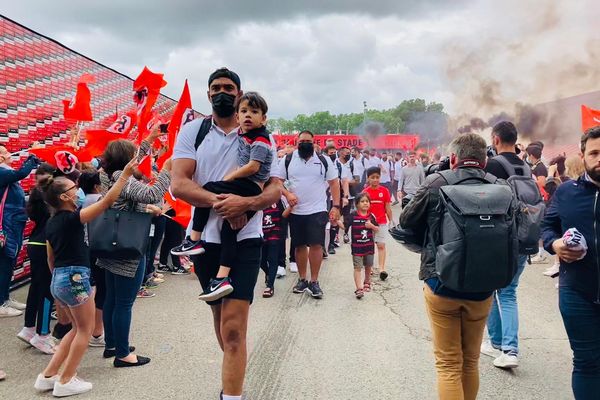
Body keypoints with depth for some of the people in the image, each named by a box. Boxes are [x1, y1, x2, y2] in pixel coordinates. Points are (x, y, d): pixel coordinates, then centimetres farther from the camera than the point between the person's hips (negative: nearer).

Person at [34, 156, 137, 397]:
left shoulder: (51, 222, 10)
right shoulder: (72, 217, -15)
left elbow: (51, 259, 17)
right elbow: (107, 201, -22)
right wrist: (126, 174, -18)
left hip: (59, 279, 9)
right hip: (75, 278, -9)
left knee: (78, 328, 20)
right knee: (85, 329, 7)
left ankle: (48, 376, 21)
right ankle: (65, 382, 13)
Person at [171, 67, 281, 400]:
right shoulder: (192, 131, 3)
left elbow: (275, 189, -5)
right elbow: (179, 184, -9)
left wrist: (246, 203, -26)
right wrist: (219, 203, -23)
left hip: (245, 239, -3)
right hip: (205, 238, 3)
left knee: (233, 328, -10)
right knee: (219, 313, 21)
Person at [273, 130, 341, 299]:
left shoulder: (324, 161, 2)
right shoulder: (288, 160, 3)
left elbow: (334, 183, 3)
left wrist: (336, 206, -4)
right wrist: (287, 194, -15)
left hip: (317, 210, -1)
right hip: (296, 211, 1)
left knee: (316, 245, -7)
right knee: (300, 245, 9)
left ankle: (314, 281, 4)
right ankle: (302, 279, 22)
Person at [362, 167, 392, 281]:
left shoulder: (384, 191, -3)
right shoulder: (365, 192, -3)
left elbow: (387, 207, 2)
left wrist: (390, 220, 3)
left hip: (381, 222, -1)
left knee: (381, 245, -4)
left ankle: (382, 269, -7)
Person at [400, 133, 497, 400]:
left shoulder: (437, 183, -10)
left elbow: (406, 222, 2)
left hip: (442, 284, -3)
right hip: (482, 288, 3)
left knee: (448, 364, 6)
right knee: (471, 361, 21)